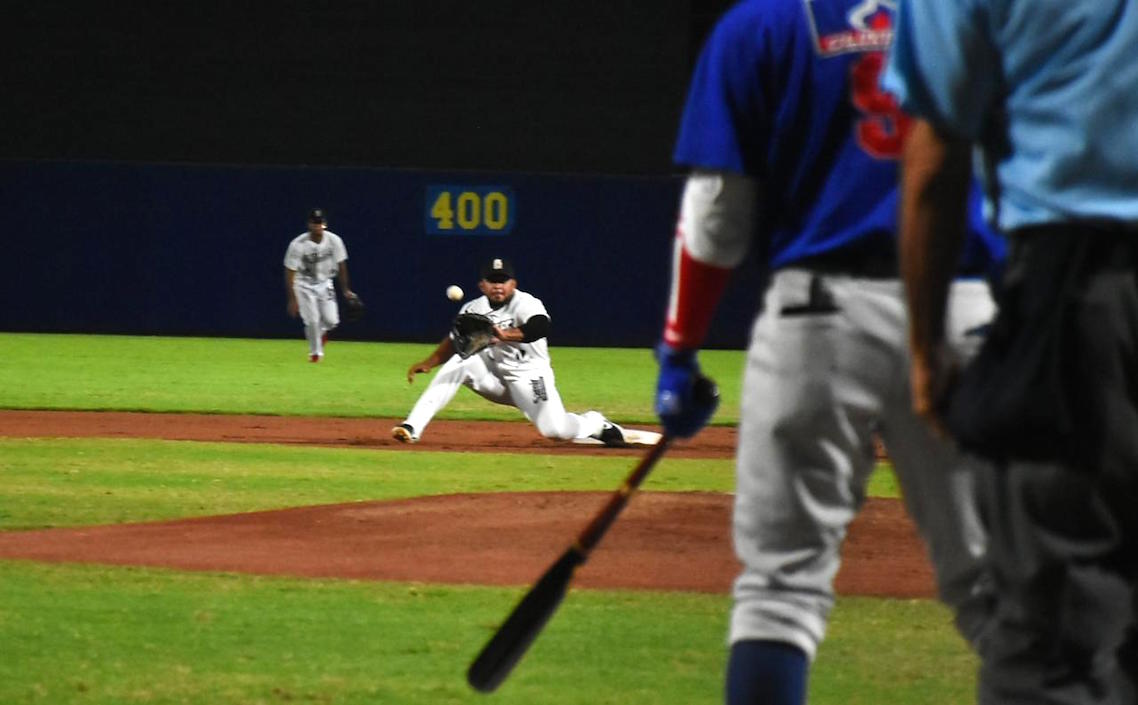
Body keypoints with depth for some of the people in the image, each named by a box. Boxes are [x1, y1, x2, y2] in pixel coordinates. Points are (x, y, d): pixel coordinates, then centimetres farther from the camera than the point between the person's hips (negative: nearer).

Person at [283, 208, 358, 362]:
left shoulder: (334, 241, -15)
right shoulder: (298, 245, -25)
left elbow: (341, 265, -1)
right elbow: (289, 273, -19)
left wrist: (345, 290, 2)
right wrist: (292, 299, -22)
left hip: (324, 284, 3)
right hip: (304, 284, -3)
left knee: (331, 320, -5)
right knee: (312, 321, -13)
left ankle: (321, 332, 33)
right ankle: (315, 352, 13)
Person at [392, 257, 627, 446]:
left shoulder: (527, 304, -19)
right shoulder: (473, 310, -2)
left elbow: (541, 327, -40)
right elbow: (454, 342, 10)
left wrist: (505, 335, -53)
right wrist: (428, 363, -4)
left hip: (530, 377, -4)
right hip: (493, 376, 4)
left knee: (556, 431, -21)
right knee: (460, 361, -21)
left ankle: (597, 424, 17)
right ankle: (413, 428, -25)